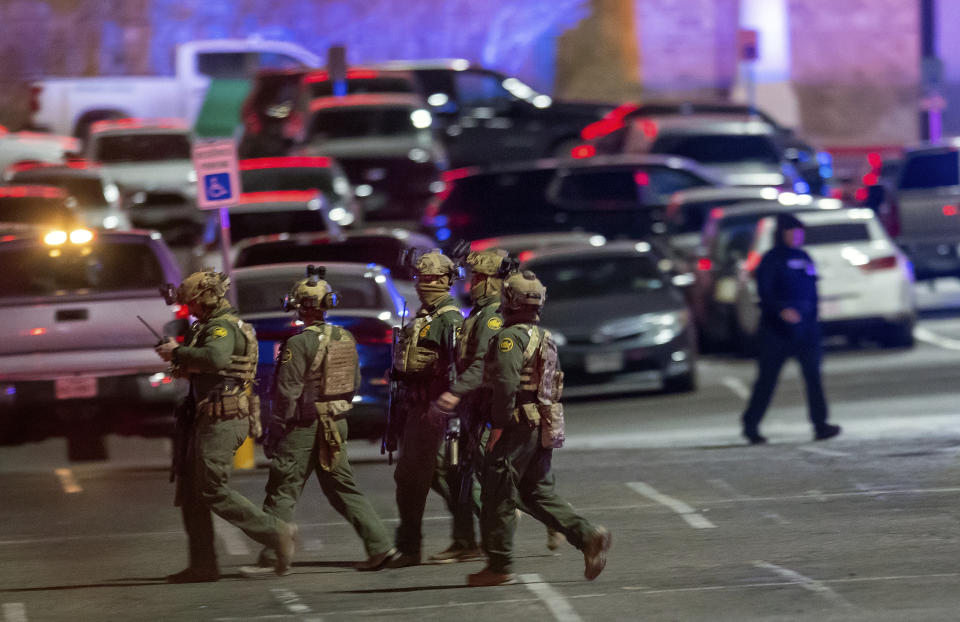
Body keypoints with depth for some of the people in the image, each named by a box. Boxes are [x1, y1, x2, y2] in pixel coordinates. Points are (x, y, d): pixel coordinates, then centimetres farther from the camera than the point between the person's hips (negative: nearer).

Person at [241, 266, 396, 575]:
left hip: (303, 427, -7)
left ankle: (271, 557, 2)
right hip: (337, 425, 7)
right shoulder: (346, 339, 6)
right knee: (343, 488, 13)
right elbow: (355, 383, 14)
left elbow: (287, 392, -16)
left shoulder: (299, 344, -16)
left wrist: (274, 431, -9)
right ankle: (379, 544, 5)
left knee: (283, 491, 1)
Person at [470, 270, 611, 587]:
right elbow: (554, 383, 21)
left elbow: (506, 384, -23)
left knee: (498, 495, -1)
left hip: (518, 427, -9)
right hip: (545, 427, 9)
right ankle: (588, 536, -3)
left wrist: (499, 425, -18)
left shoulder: (511, 337, -13)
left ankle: (499, 566, 2)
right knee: (538, 493, 13)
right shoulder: (545, 338, 17)